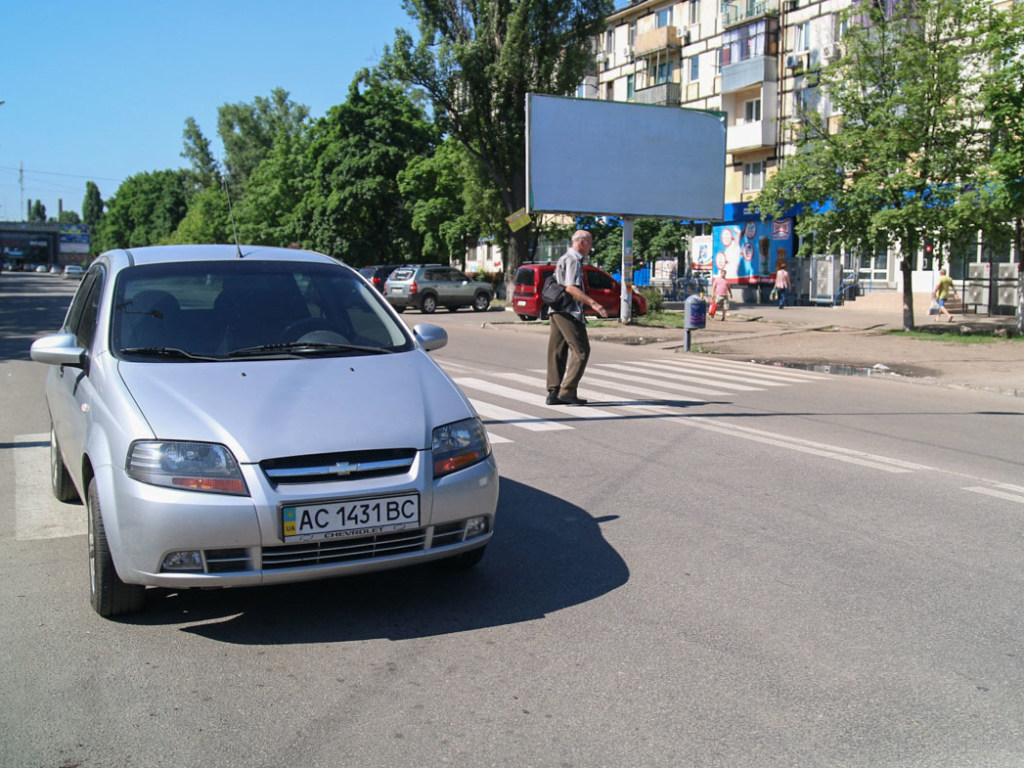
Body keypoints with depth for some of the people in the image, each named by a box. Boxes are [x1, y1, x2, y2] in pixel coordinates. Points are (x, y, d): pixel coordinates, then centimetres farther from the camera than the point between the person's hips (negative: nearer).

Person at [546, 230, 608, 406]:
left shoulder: (565, 259, 21)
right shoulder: (573, 260, -11)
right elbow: (571, 288, -21)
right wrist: (593, 303, -26)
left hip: (556, 311, 10)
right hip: (568, 312, -10)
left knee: (557, 352, 8)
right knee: (581, 351, -6)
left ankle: (554, 393, 9)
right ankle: (567, 391, -9)